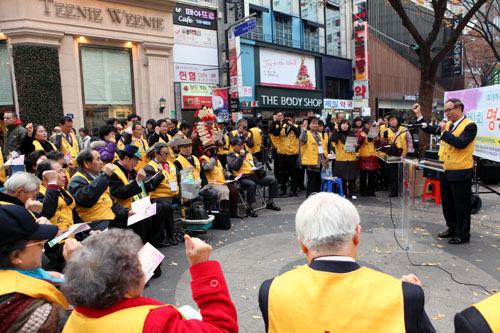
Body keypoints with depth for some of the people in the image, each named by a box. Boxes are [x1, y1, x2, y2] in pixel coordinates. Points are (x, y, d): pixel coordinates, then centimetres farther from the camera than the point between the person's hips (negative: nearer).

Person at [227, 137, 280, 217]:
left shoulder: (248, 153, 26)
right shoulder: (231, 156, 7)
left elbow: (256, 162, 30)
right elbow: (235, 167, -9)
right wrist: (241, 156, -10)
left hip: (254, 175, 7)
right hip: (243, 178, -7)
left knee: (273, 180, -3)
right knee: (252, 184, -40)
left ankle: (270, 203, 10)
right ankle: (249, 208, -26)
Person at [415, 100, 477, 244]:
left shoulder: (469, 125, -12)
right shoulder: (447, 124, 10)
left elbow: (460, 143, -24)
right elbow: (430, 129, 15)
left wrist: (444, 131, -21)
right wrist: (419, 115, 9)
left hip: (460, 172, -8)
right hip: (445, 171, 8)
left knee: (461, 204, 2)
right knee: (447, 203, 17)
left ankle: (463, 235, 15)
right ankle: (452, 228, 33)